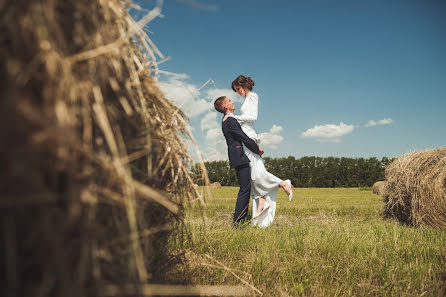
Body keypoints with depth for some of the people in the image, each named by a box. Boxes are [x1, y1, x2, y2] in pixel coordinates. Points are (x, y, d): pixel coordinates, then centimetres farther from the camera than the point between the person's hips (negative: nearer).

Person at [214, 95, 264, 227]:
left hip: (239, 158, 10)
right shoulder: (231, 121, -14)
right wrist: (258, 150, -1)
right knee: (245, 189, -9)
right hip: (240, 158, -10)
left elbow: (243, 137, 21)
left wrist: (256, 146, 10)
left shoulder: (226, 121, 19)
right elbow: (245, 138, -14)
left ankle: (241, 220, 18)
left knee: (245, 189, 14)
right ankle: (237, 223, -7)